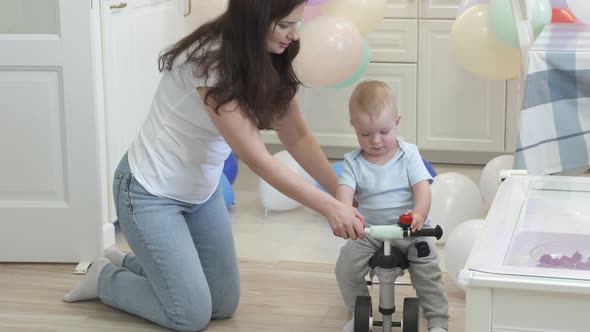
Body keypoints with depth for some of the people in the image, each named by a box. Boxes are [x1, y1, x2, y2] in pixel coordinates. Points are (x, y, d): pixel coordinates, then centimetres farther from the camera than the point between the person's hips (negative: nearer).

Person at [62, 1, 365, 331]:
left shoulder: (268, 61, -7)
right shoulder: (208, 61, -32)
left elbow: (298, 137, -2)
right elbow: (258, 159, -31)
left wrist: (344, 194, -11)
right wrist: (329, 207, -29)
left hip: (202, 190, 8)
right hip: (150, 192, -8)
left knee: (224, 305, 10)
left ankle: (130, 262, 28)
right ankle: (105, 277, 18)